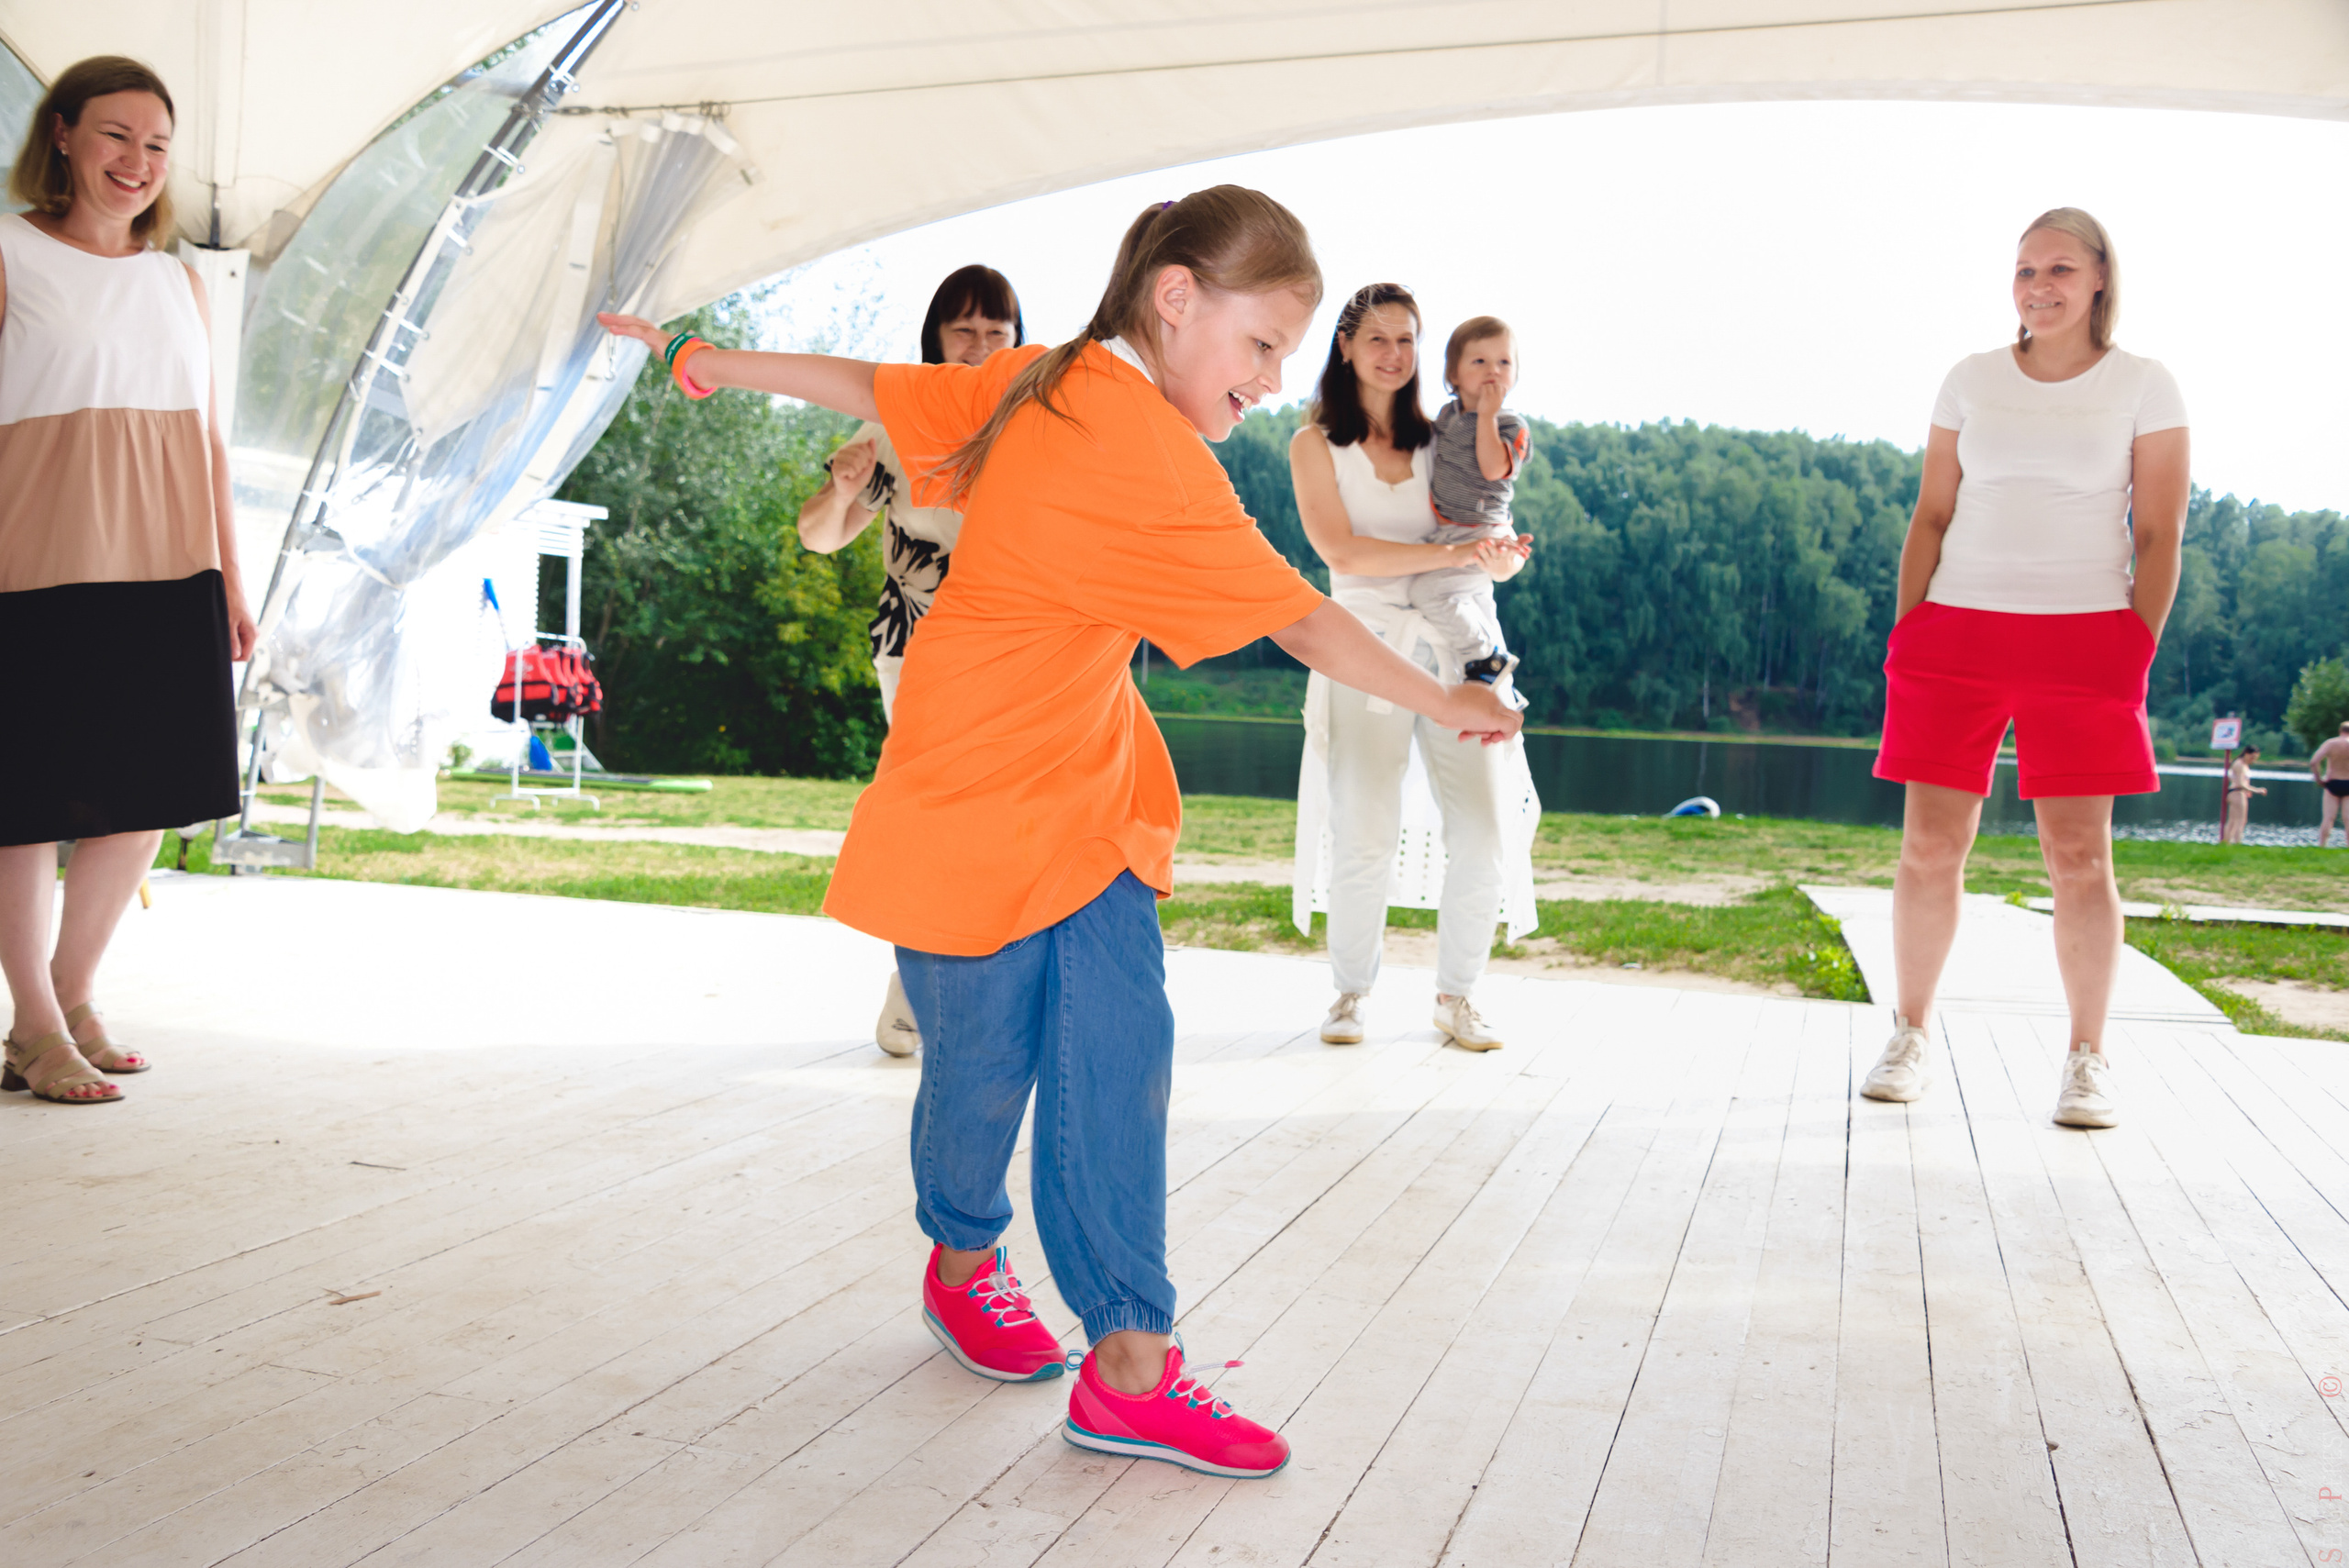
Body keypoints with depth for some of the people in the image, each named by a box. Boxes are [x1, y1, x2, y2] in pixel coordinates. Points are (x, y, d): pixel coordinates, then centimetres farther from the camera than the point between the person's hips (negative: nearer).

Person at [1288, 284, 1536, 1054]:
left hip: (1455, 650, 3)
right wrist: (1450, 554, -19)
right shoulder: (1316, 444, 6)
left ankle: (1456, 996, 13)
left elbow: (1499, 552, 11)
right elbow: (1341, 551, -8)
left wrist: (1502, 556, -13)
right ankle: (1350, 992, 12)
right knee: (1365, 844, -9)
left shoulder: (1441, 441, 14)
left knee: (1483, 840, -4)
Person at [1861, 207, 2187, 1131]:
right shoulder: (1972, 381, 10)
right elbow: (1931, 517, 10)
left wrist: (2138, 650, -5)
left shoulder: (2143, 387, 4)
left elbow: (2159, 536, 3)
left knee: (2079, 856, -3)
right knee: (1930, 847, 0)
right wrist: (1906, 634, 2)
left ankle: (2087, 1059, 10)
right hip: (1959, 630, 2)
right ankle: (1910, 1038, 14)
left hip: (2085, 638, -2)